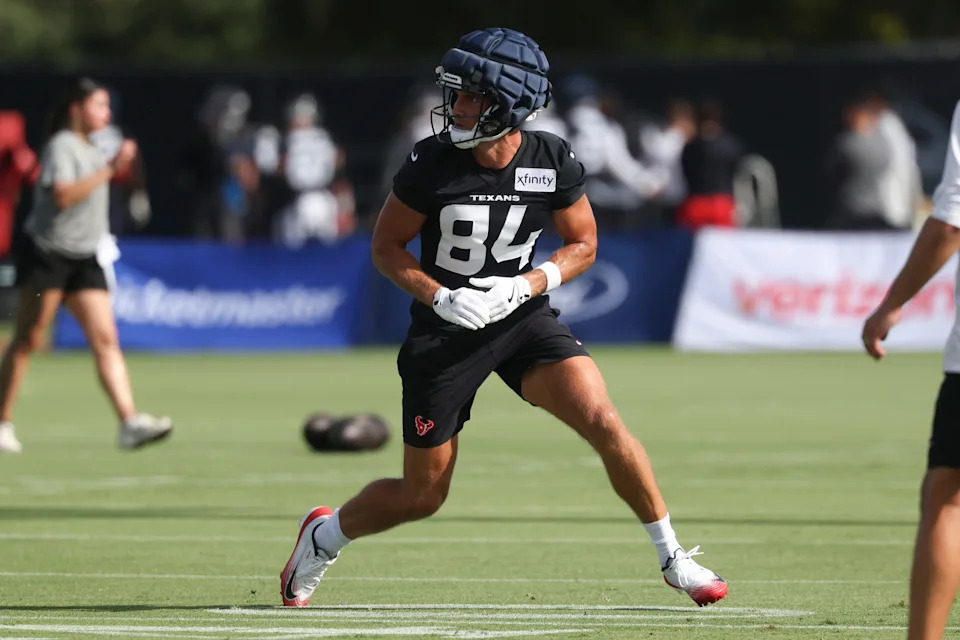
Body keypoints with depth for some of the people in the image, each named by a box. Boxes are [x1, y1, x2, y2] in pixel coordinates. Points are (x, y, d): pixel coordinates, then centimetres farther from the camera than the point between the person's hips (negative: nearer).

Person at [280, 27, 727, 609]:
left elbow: (583, 244, 3)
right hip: (445, 329, -1)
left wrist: (528, 285, -15)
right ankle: (325, 534, 34)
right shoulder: (433, 163, -15)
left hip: (523, 317, 1)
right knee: (422, 496, 4)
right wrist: (441, 298, -20)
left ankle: (674, 558, -4)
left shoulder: (554, 162, -11)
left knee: (603, 422, -19)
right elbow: (386, 247, -5)